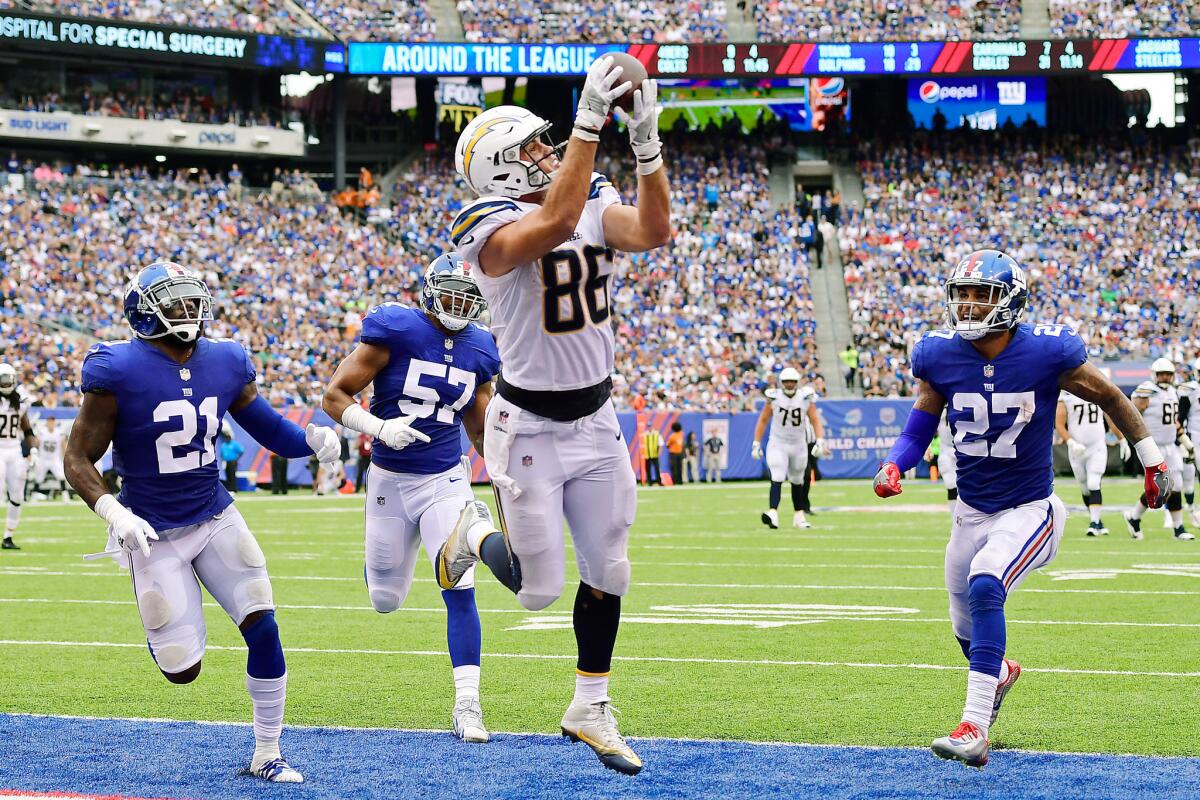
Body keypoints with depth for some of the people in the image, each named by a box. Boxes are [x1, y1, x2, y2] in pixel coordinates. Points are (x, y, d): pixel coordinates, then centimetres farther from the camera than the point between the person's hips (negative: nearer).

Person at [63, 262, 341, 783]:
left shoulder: (223, 363, -1)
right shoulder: (120, 371, -17)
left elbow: (268, 428, 9)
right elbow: (78, 458, -11)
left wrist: (313, 438, -13)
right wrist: (113, 513, -27)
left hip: (216, 519, 4)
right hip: (155, 533, -4)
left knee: (263, 629, -7)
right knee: (182, 670, -4)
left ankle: (266, 754, 9)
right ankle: (158, 615, 34)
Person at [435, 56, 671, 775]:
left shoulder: (594, 205, 2)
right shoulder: (495, 229, -19)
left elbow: (652, 231, -17)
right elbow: (556, 224, -39)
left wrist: (647, 141, -28)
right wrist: (589, 124, -41)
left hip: (597, 420, 6)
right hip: (530, 429, -6)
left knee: (607, 572, 11)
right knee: (539, 589, 2)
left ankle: (591, 708, 27)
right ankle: (476, 535, 34)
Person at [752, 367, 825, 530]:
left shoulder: (806, 398, -6)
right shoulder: (774, 398, -8)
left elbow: (815, 420, -6)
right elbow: (763, 420, 0)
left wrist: (820, 441, -19)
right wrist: (756, 444, -1)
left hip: (798, 445, 3)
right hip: (777, 445, -3)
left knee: (797, 482, 16)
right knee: (777, 479, -19)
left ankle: (799, 517, 27)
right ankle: (772, 514, -32)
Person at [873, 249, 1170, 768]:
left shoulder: (1047, 353, -17)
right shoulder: (939, 356, -9)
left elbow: (1109, 398, -1)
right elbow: (919, 429, 5)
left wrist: (1151, 461, 9)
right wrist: (893, 467, -17)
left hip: (1029, 511, -5)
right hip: (972, 511, 5)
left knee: (984, 586, -31)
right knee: (968, 629, 17)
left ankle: (974, 730, -31)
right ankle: (1000, 673, 56)